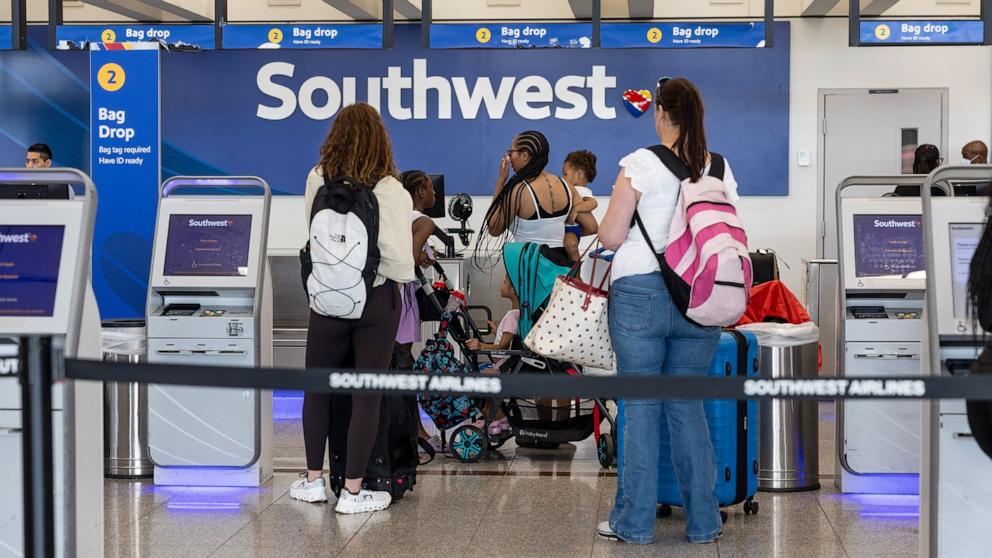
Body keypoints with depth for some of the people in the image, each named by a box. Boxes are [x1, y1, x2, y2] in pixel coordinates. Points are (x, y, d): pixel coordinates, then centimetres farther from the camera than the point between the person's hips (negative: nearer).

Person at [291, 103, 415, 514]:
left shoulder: (317, 181, -5)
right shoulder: (389, 190, -15)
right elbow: (398, 259, -18)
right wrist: (402, 276, 3)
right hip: (377, 299, -2)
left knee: (317, 387, 18)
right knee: (367, 393, 5)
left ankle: (314, 480, 25)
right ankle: (353, 492, 8)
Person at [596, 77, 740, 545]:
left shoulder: (641, 164, -8)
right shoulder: (720, 169, 6)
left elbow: (611, 236, -9)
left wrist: (599, 229, 13)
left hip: (641, 293, -4)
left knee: (640, 408, 3)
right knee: (688, 407, 12)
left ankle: (634, 522, 8)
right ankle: (702, 521, 14)